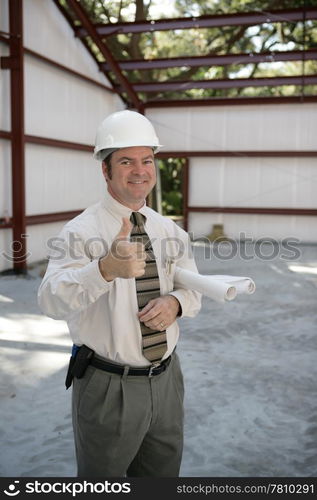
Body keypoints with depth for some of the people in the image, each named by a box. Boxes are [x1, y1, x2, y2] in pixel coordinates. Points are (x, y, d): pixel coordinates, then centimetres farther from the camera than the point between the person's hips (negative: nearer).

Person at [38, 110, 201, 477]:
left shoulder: (169, 231, 2)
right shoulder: (81, 232, -16)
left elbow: (193, 288, 7)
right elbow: (52, 301, -31)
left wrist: (175, 302, -18)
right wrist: (107, 268, -51)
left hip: (166, 381, 5)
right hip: (108, 388, -5)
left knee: (163, 473, 24)